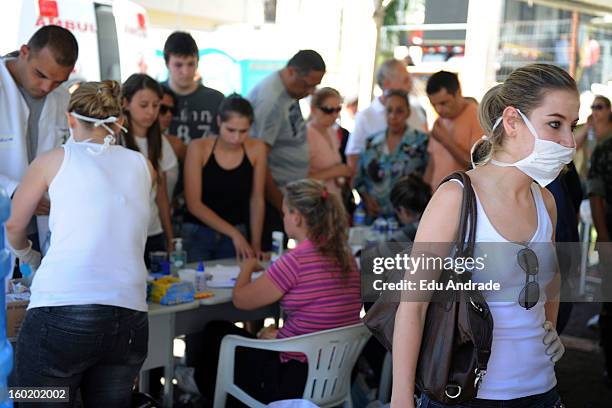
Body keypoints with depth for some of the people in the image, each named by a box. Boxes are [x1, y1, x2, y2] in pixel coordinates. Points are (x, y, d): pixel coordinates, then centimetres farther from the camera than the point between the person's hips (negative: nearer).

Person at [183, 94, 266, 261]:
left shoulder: (256, 149, -6)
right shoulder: (199, 148, -12)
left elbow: (256, 199, 2)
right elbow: (194, 204, -13)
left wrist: (256, 244, -1)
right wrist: (234, 233, -18)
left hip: (237, 234, 2)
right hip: (197, 234, -2)